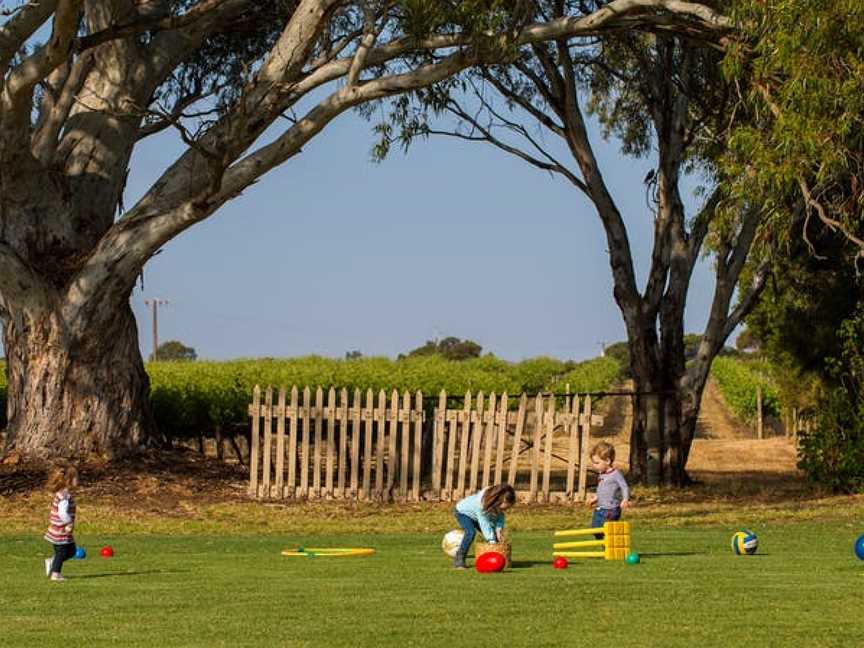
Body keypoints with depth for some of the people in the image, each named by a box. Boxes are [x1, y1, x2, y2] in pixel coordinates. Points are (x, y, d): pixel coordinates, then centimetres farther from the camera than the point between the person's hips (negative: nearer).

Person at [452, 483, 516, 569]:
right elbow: (484, 523, -40)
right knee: (471, 533, -30)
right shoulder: (481, 502, -44)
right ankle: (459, 559, -22)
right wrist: (492, 541, -39)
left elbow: (500, 515, -11)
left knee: (493, 534, -8)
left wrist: (498, 530, -27)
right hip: (463, 512, -7)